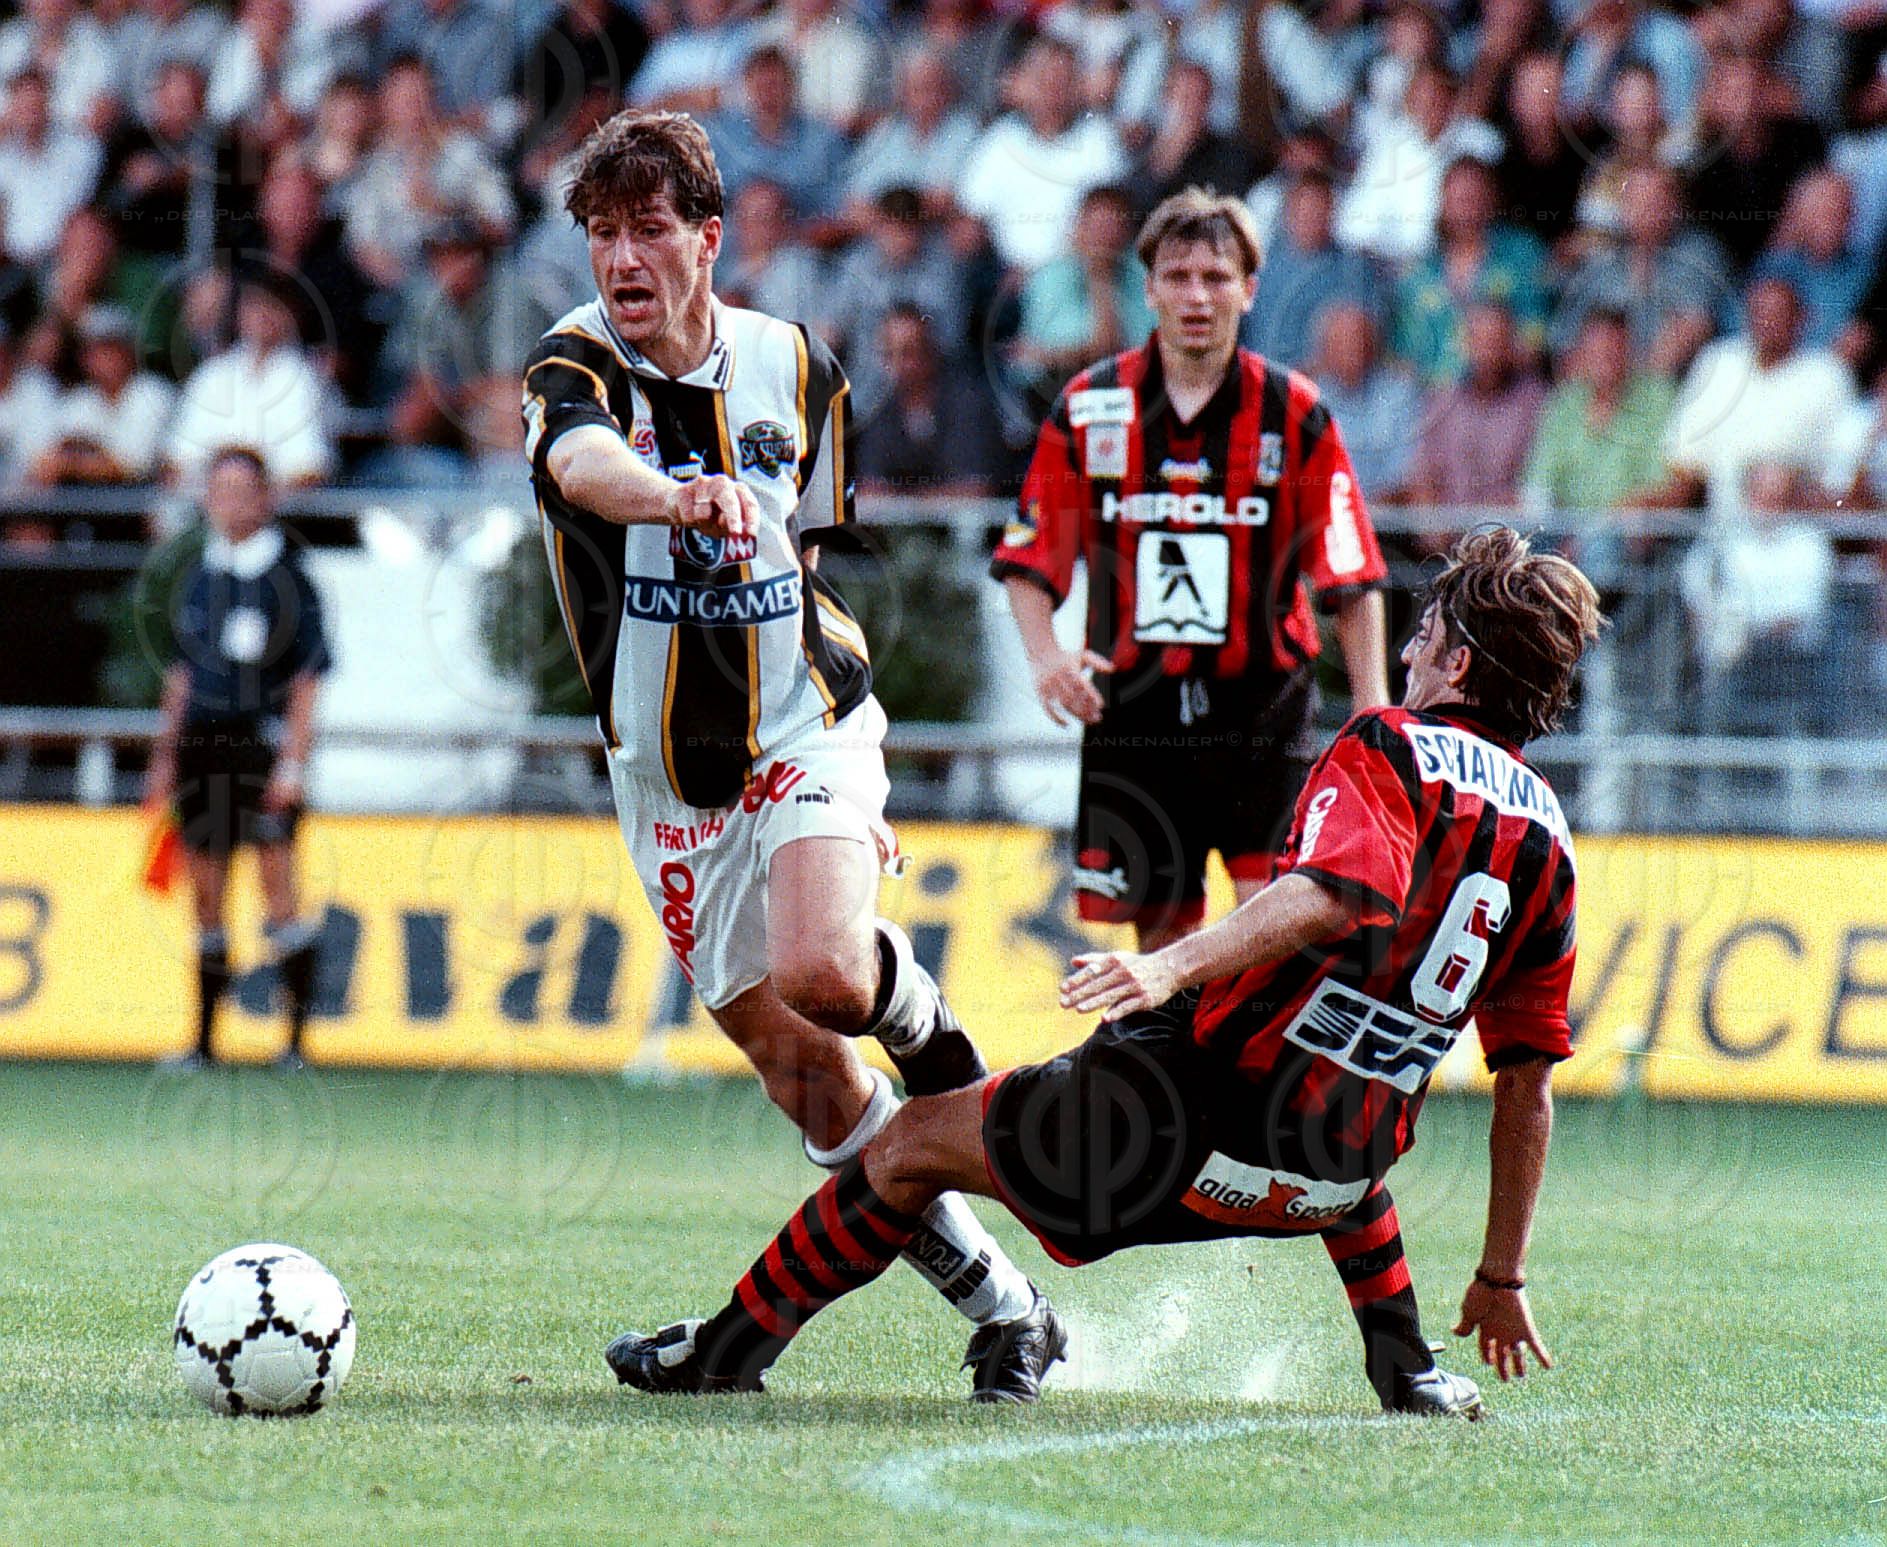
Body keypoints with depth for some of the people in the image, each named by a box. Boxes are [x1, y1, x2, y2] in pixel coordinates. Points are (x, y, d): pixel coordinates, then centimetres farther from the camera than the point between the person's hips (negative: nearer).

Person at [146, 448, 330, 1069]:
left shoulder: (287, 576, -4)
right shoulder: (200, 576, 13)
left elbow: (306, 679, -6)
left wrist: (293, 764, -13)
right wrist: (165, 755, 17)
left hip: (264, 740, -6)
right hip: (202, 742, 6)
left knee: (278, 880, -9)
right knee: (206, 894, 8)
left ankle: (296, 1035, -5)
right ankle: (204, 1038, 14)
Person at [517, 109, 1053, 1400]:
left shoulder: (797, 369, -2)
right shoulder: (574, 367, -12)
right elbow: (585, 464, -38)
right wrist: (681, 496, -61)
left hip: (805, 728, 0)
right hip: (668, 775, 0)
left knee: (825, 978, -28)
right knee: (804, 1078, 1)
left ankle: (926, 1024, 7)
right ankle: (999, 1300, 13)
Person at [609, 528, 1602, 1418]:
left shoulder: (1389, 748, -7)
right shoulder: (1547, 838, 10)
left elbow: (1327, 895, -29)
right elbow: (1529, 1082, 12)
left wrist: (1174, 964, -38)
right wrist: (1501, 1278, 19)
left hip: (1205, 1121, -6)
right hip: (1330, 1185, 6)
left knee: (916, 1140, 14)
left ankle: (729, 1350, 25)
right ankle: (1406, 1369, 32)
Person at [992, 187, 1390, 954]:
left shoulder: (1295, 414, -2)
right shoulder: (1088, 408, 2)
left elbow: (1352, 580, -1)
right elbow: (1029, 560, 7)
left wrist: (1372, 713, -10)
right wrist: (1045, 654, -12)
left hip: (1260, 707, -2)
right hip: (1132, 711, 2)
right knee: (1161, 944, 7)